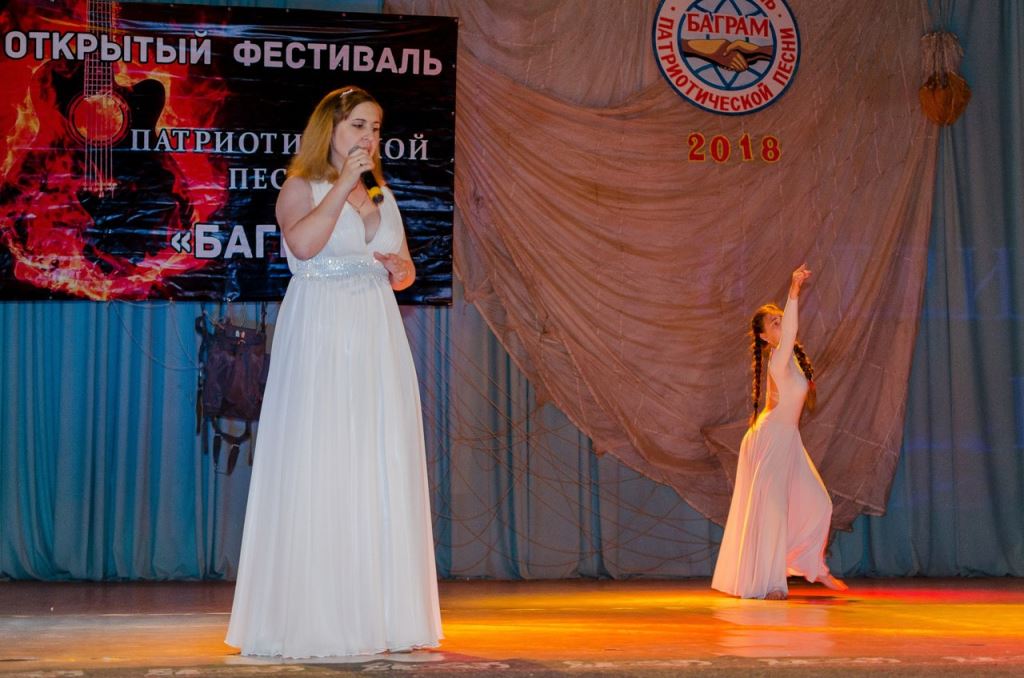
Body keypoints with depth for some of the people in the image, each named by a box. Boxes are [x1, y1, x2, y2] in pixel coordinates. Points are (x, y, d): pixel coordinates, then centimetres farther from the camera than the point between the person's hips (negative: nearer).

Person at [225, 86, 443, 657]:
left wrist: (400, 267, 2)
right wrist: (343, 185, -15)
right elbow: (303, 244, -19)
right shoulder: (301, 188, 1)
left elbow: (404, 273, 25)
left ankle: (381, 613, 9)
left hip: (378, 341, 6)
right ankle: (312, 618, -2)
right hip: (320, 337, -6)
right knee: (318, 470, -7)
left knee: (381, 470, 3)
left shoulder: (382, 196, 19)